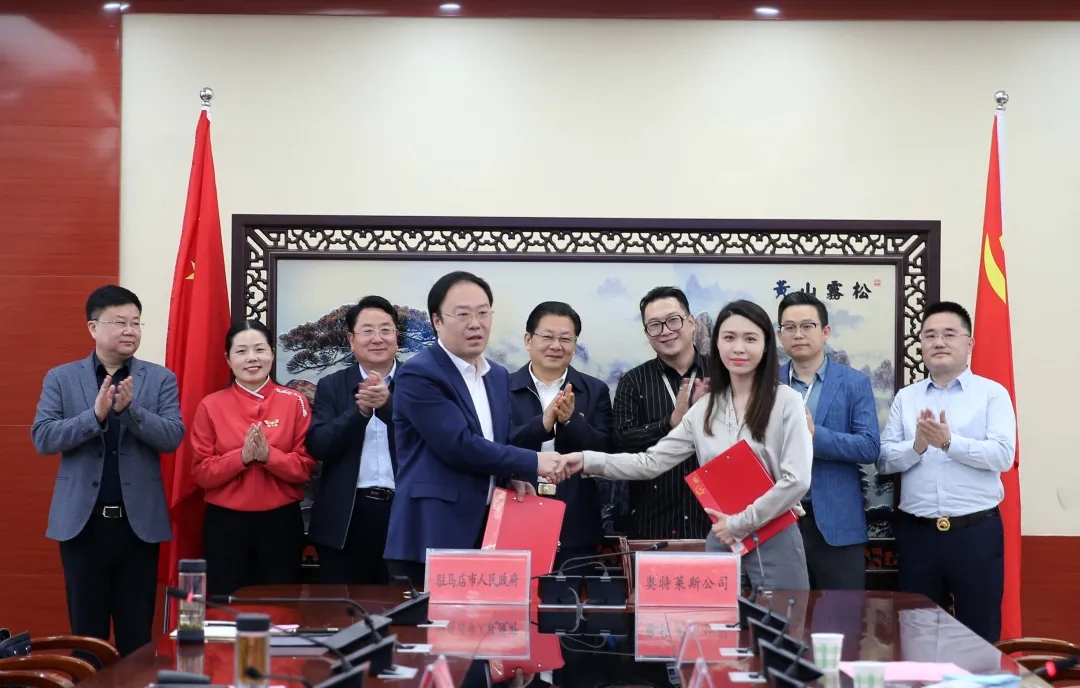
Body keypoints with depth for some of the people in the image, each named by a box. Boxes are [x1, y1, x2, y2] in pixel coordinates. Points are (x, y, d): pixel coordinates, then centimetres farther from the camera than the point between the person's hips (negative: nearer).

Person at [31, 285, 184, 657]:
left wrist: (130, 409, -21)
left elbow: (172, 437, -5)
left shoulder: (161, 379, 5)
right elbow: (42, 438, -5)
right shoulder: (61, 378, 5)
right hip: (82, 520, 0)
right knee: (87, 633, 7)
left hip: (139, 520, 0)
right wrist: (96, 415, -19)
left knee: (137, 636, 4)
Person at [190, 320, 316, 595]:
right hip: (226, 522, 0)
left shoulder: (294, 401, 0)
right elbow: (202, 472, -2)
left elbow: (305, 467, -2)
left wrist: (269, 455, -19)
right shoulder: (210, 406, 1)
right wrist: (241, 456, -17)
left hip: (280, 521, 0)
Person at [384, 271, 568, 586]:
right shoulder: (417, 374, -10)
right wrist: (533, 463, -13)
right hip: (433, 535, -7)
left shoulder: (499, 376, 16)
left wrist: (512, 476, 1)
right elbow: (460, 445, -18)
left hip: (488, 531, 7)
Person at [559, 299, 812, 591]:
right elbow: (651, 462, 6)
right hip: (721, 541, 4)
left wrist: (740, 523, -11)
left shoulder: (786, 401, -5)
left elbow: (797, 479, -12)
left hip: (774, 542, -4)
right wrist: (588, 460, -5)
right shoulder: (704, 409, 9)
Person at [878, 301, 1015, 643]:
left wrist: (949, 442, -20)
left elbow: (1003, 456, -11)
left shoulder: (993, 393, 2)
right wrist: (917, 445, -15)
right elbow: (884, 460, 4)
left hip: (977, 531, -3)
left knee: (980, 635, 4)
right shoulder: (905, 398, 11)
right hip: (917, 532, 3)